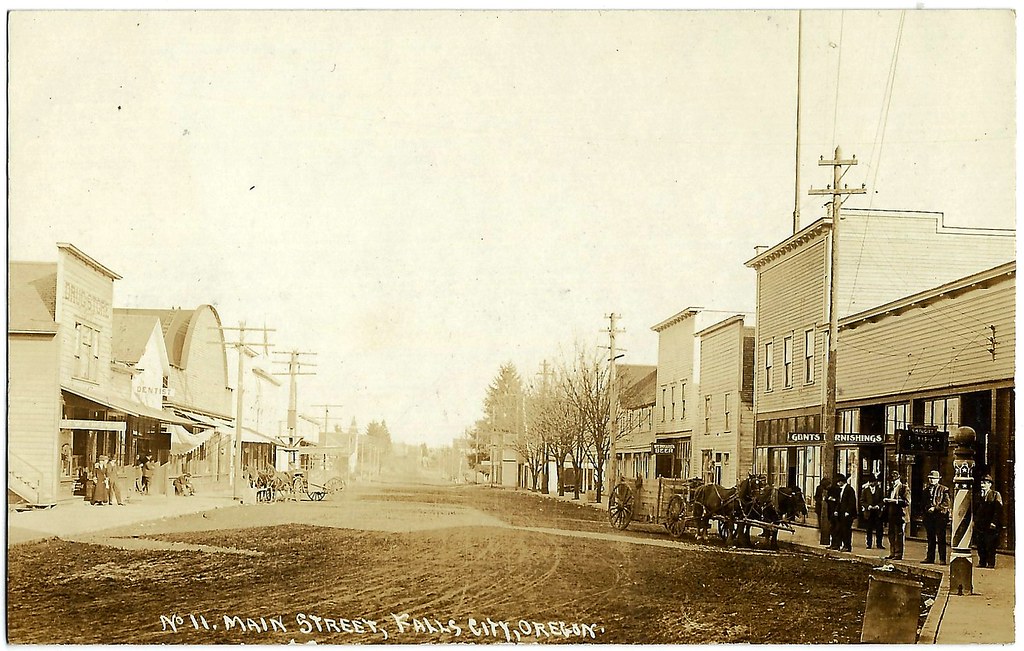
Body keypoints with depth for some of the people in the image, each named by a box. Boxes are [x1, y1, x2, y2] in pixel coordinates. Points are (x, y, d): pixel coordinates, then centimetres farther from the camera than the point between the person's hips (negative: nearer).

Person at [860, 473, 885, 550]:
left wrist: (878, 506, -9)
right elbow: (862, 501, 3)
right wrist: (868, 506, -12)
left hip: (877, 512, 1)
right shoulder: (865, 489, 4)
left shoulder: (879, 489, 7)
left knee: (879, 529, -1)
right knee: (869, 530, 3)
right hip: (868, 512, -1)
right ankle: (869, 545, 10)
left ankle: (879, 544, 6)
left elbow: (882, 500, 8)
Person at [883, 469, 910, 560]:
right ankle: (892, 554, 16)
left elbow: (907, 502, -15)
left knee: (899, 536, -6)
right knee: (891, 536, 10)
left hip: (900, 516, -8)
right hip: (892, 516, 8)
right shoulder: (891, 489, 19)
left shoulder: (904, 488, -6)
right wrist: (887, 501, 4)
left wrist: (895, 501, -22)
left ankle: (899, 555, -3)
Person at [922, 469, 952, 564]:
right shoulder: (926, 489, 16)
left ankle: (942, 559, -4)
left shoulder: (943, 489, 0)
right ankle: (930, 557, 14)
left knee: (941, 538, -5)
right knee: (930, 538, 9)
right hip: (929, 516, 5)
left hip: (940, 516, -5)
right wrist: (926, 509, 6)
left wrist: (935, 508, -13)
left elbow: (946, 503, -6)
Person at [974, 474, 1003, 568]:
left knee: (990, 547, -5)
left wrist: (994, 522, -16)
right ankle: (982, 563, 13)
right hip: (980, 527, 6)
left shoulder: (996, 495, 0)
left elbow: (998, 509, -8)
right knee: (980, 547, 7)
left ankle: (991, 563, -2)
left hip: (990, 526, -6)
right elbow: (976, 509, 22)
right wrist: (974, 520, 10)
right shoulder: (980, 495, 18)